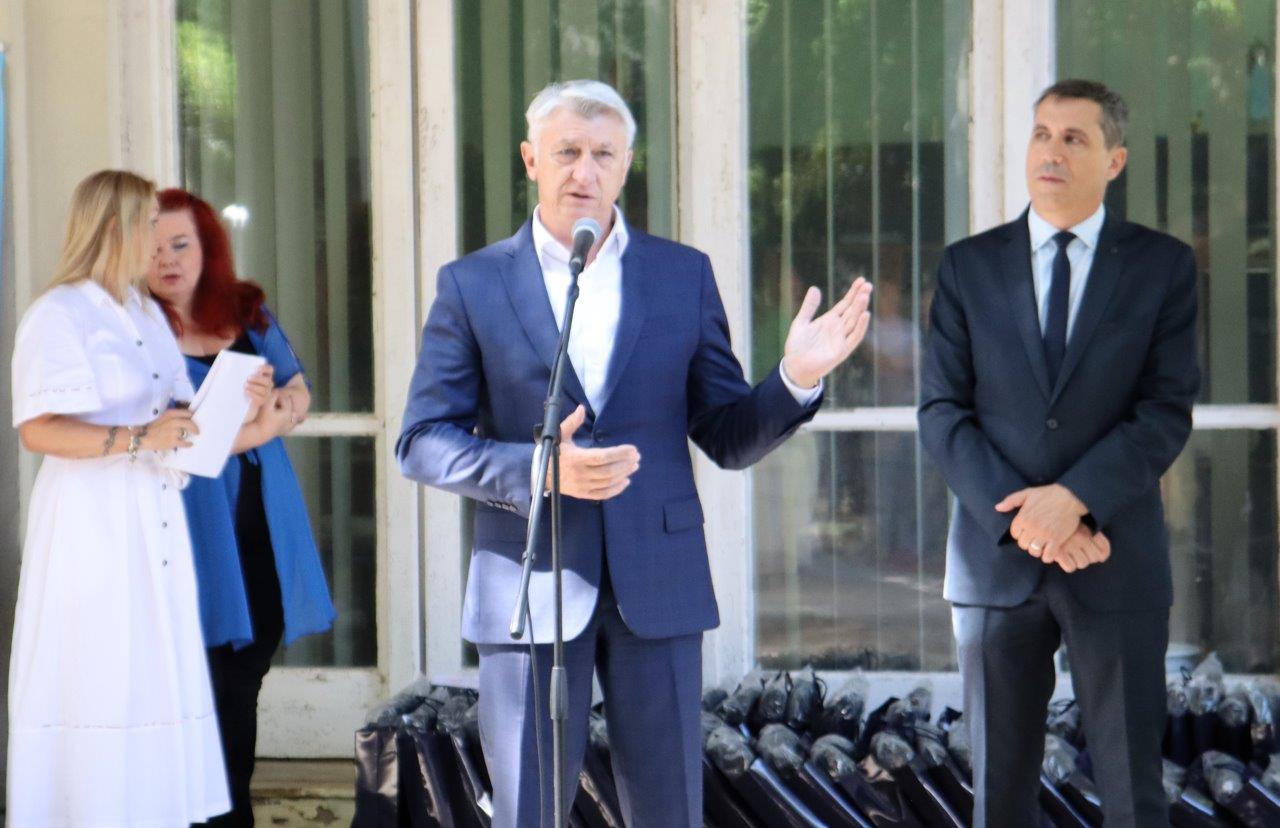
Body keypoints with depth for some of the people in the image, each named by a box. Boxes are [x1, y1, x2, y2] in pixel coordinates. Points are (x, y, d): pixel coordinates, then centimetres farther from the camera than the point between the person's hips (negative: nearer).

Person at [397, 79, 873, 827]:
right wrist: (540, 468, -17)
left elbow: (729, 438, 6)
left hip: (657, 586, 1)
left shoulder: (685, 275, 6)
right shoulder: (473, 285, 2)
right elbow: (422, 443, -1)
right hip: (530, 588, -1)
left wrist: (797, 380, -14)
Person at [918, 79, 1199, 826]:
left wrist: (1074, 499, -17)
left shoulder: (1164, 266, 4)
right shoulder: (969, 267, 7)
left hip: (1117, 562, -1)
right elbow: (943, 411, 1)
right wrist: (1024, 518, -11)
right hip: (997, 557, 1)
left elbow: (1168, 413, -4)